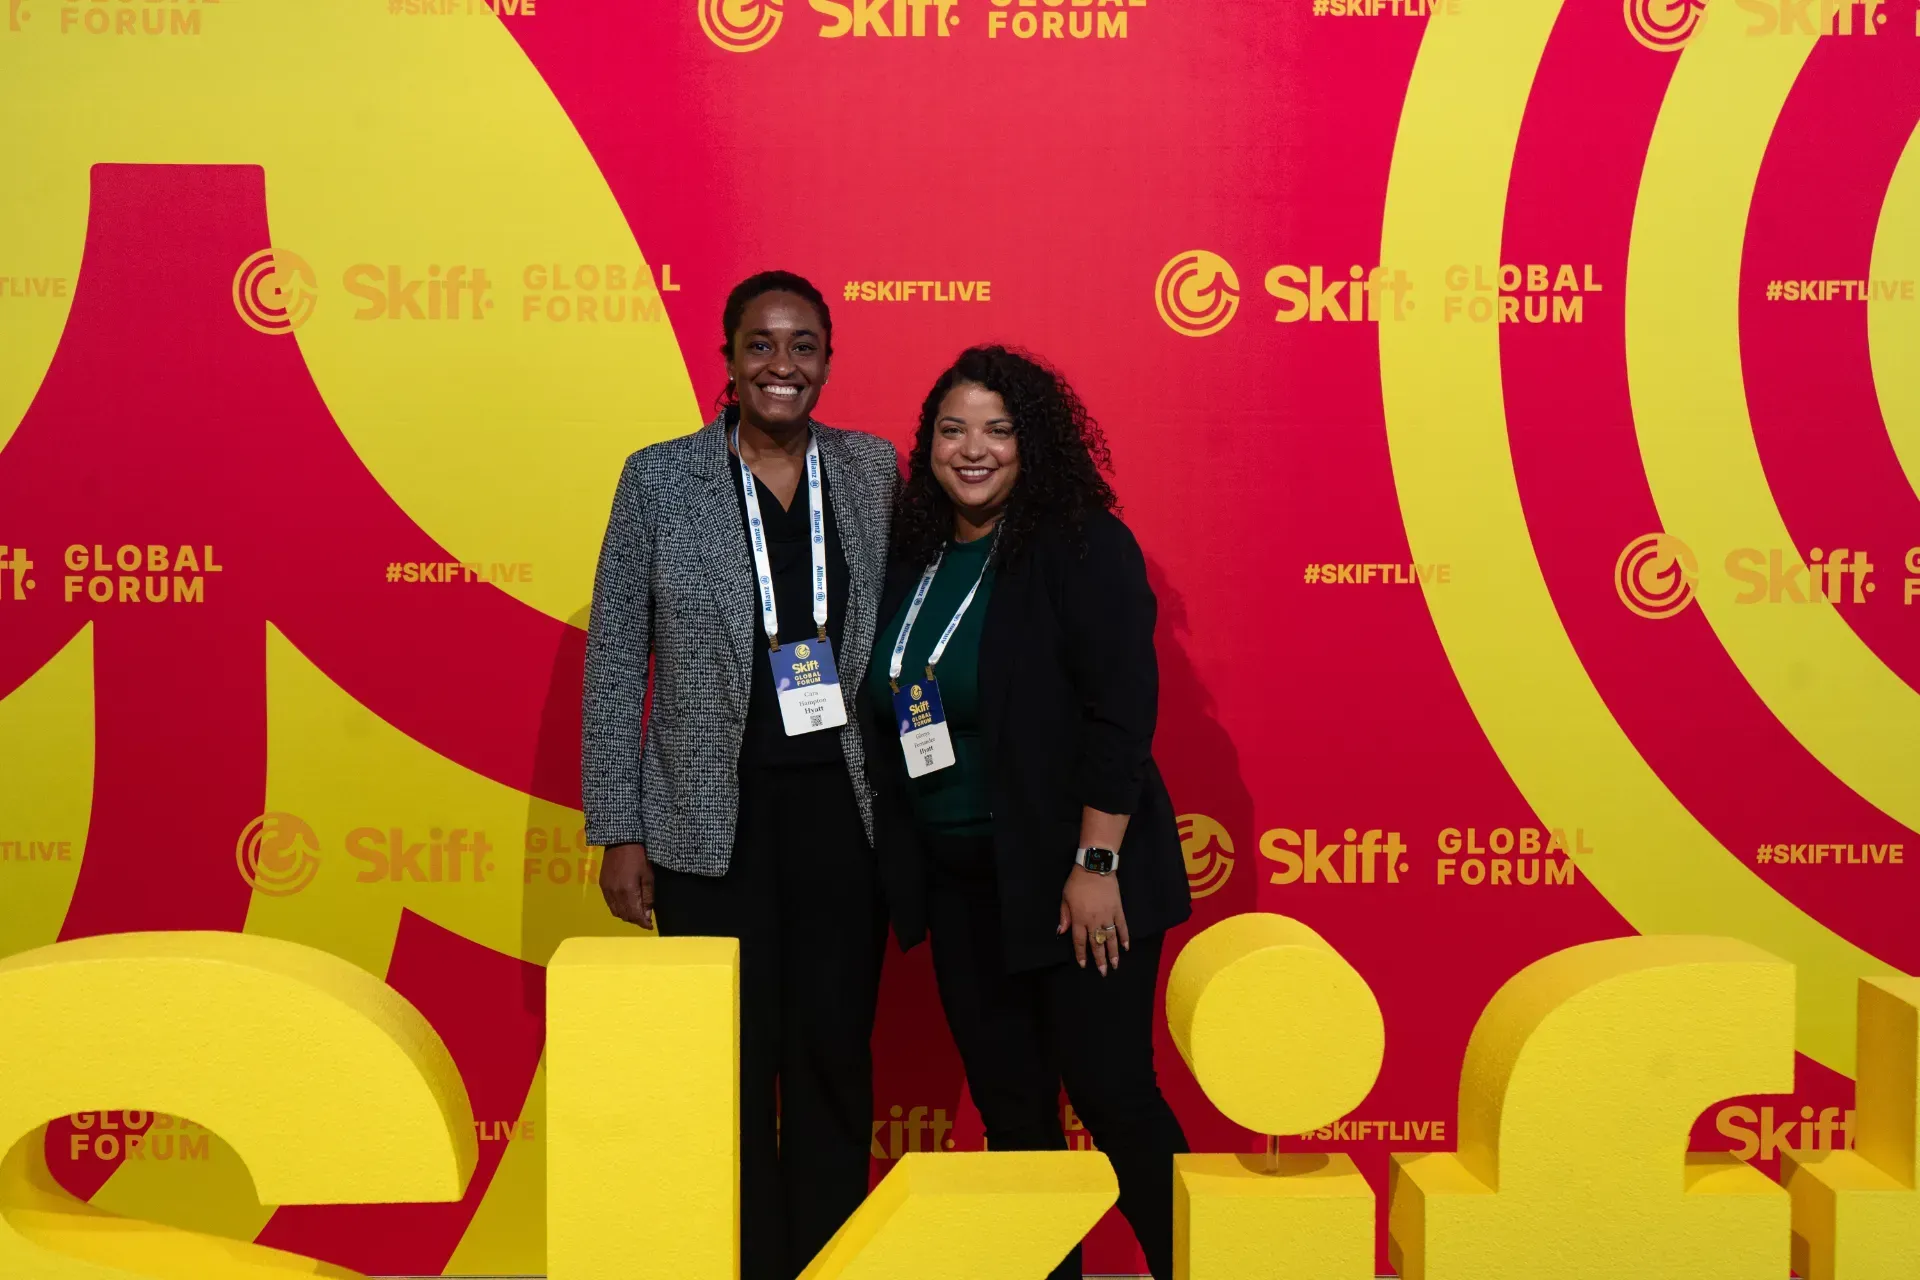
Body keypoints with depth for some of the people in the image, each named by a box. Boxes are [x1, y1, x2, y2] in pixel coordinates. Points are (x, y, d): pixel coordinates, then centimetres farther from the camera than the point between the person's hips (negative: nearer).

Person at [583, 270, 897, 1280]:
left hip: (844, 809, 2)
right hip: (715, 818, -2)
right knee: (733, 1065, 4)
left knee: (834, 1056, 8)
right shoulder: (659, 477, -1)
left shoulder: (872, 469, 6)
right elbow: (614, 661, 0)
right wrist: (619, 833, -3)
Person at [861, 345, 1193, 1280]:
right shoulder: (915, 557, 9)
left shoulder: (1082, 547, -9)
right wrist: (899, 868, 9)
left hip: (1068, 878, -6)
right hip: (959, 881, 7)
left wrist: (1096, 865, -20)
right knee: (1008, 1101, 12)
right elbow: (891, 715, 14)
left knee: (1110, 1091, -4)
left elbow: (1121, 713, -15)